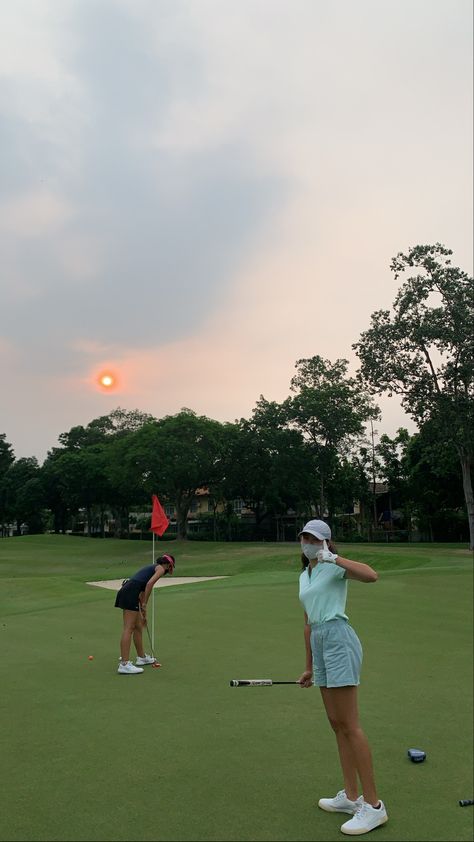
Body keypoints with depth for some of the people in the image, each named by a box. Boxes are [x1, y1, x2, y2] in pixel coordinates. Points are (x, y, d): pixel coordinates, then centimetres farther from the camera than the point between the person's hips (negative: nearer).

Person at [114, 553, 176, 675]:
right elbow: (150, 584, -13)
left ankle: (141, 657, 29)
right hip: (130, 593, -9)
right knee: (128, 628, -9)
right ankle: (124, 664, -10)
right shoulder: (161, 568, 5)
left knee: (138, 627, 17)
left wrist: (143, 614, 32)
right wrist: (144, 604, -8)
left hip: (125, 591, 9)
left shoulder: (151, 567, 29)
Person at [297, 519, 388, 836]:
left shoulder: (333, 567, -6)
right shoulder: (304, 576, 17)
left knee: (350, 725, -6)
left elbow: (371, 575, -27)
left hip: (339, 640, -9)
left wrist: (333, 557, -27)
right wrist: (309, 667, 24)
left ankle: (373, 805, 4)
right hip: (320, 644, 9)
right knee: (337, 724, 13)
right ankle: (351, 796, 23)